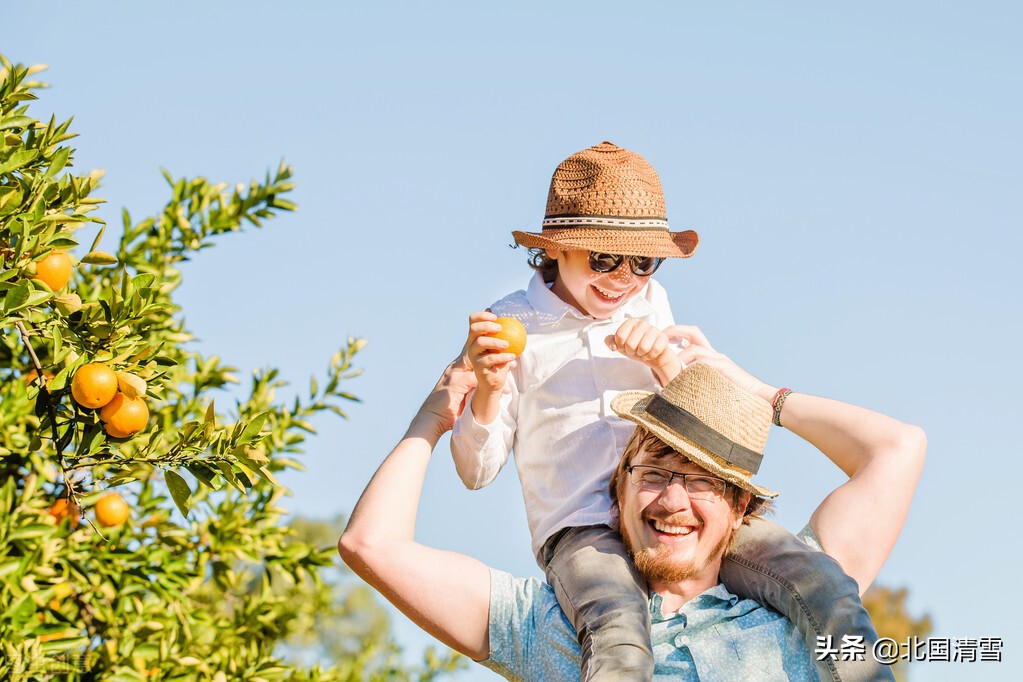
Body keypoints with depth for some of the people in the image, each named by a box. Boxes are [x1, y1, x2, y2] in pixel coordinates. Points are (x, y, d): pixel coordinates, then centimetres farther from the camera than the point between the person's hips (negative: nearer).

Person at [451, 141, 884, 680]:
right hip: (580, 529, -4)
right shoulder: (509, 326, 7)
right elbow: (477, 471, 7)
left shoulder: (649, 304, 20)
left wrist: (666, 359, 1)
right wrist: (488, 389, -13)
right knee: (618, 634, -39)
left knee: (825, 586, -23)